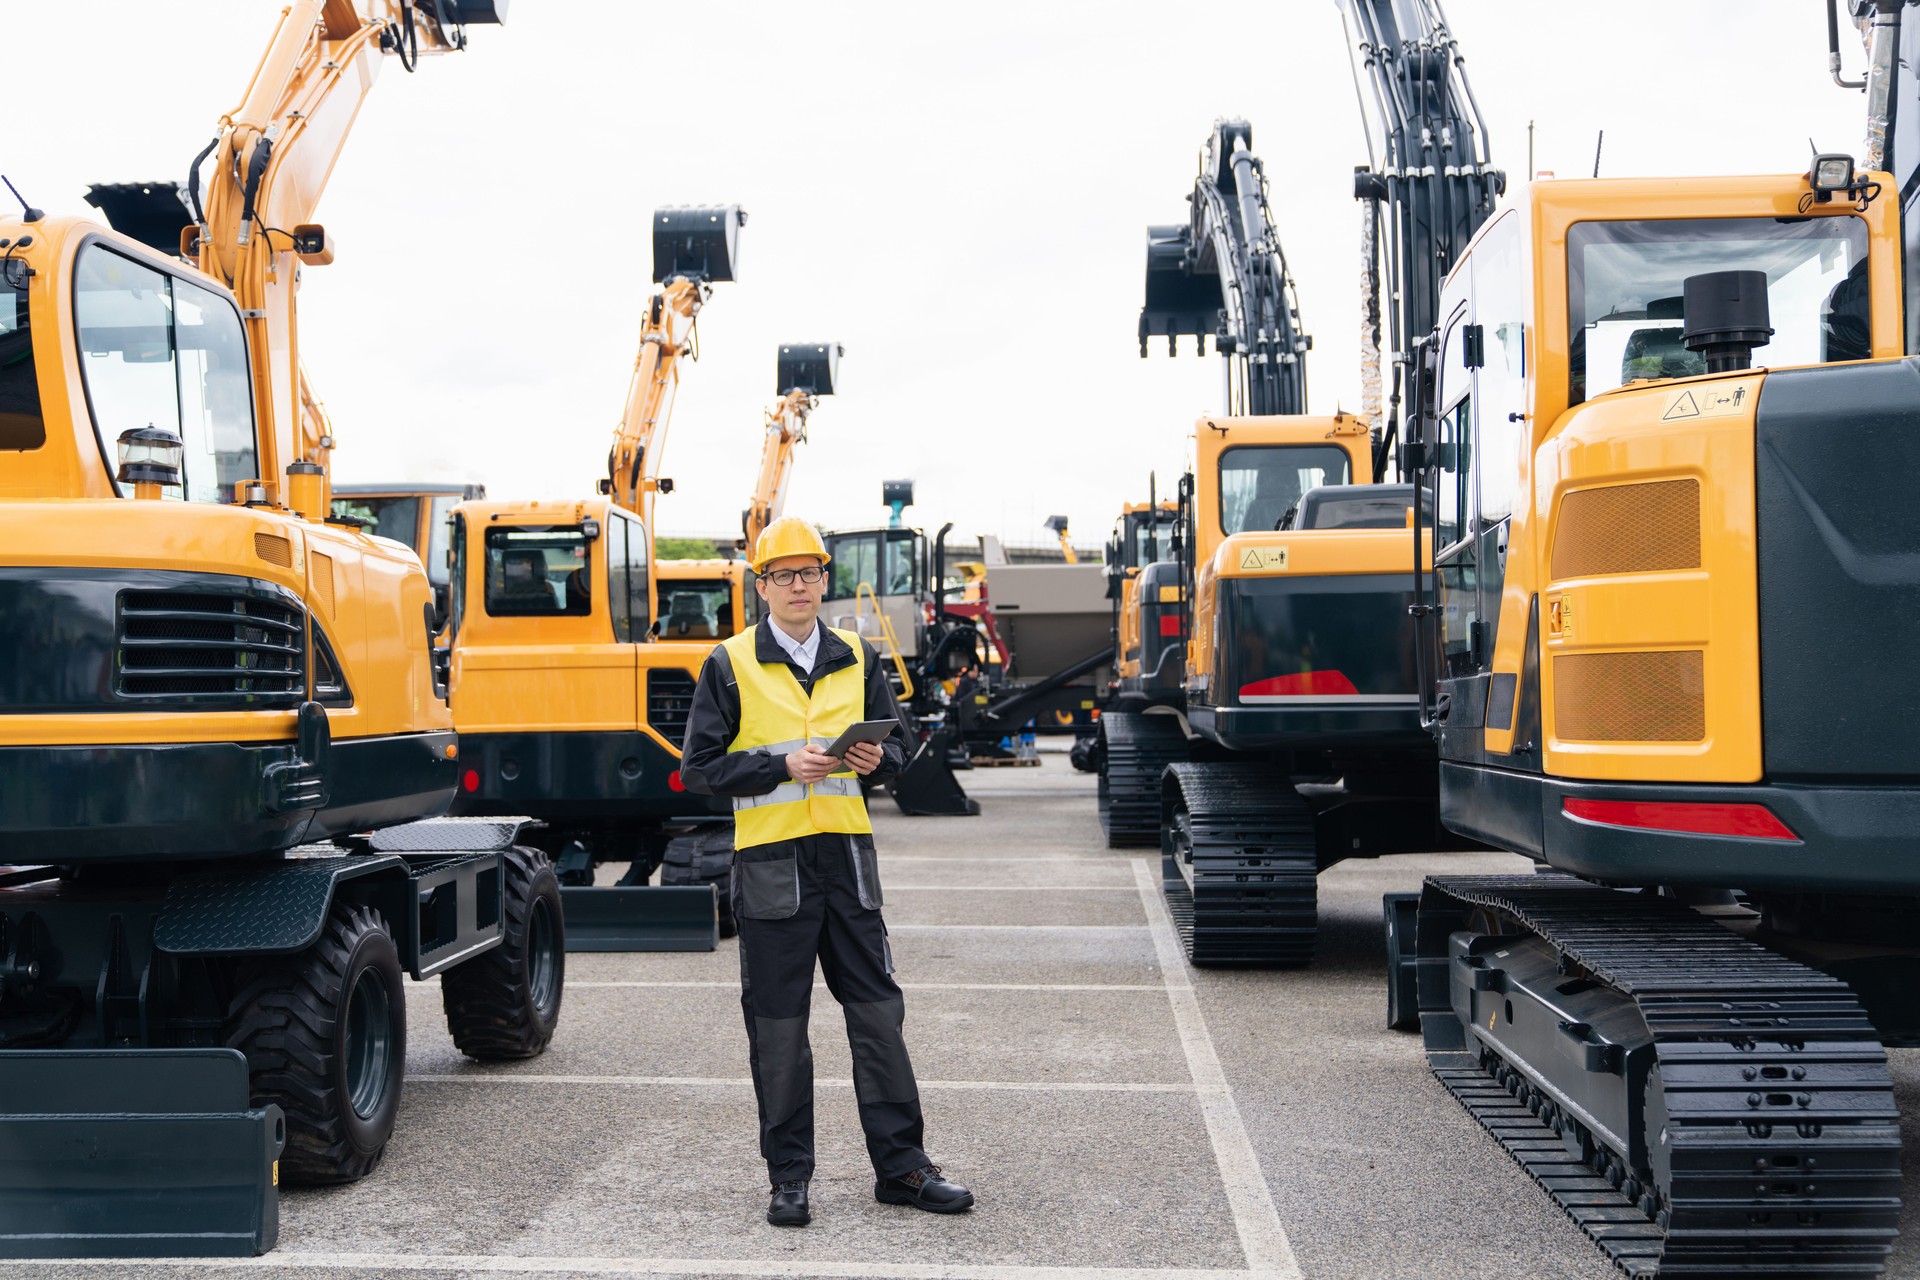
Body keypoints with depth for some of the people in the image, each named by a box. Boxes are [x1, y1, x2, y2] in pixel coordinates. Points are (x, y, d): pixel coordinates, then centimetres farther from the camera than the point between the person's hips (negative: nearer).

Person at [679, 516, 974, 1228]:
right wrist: (783, 764, -15)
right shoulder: (730, 666, 1)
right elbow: (701, 769, -2)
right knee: (778, 1025, 3)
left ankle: (901, 1166, 13)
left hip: (847, 852, 3)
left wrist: (875, 758, -8)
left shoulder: (856, 659, 12)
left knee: (877, 1010, 4)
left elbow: (895, 747, 16)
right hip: (770, 859, -3)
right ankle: (788, 1176, 14)